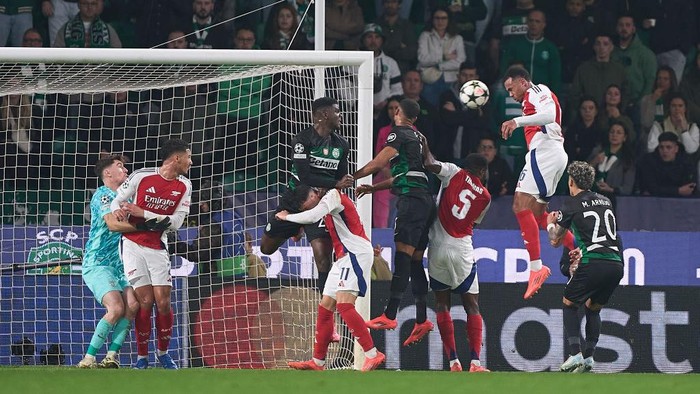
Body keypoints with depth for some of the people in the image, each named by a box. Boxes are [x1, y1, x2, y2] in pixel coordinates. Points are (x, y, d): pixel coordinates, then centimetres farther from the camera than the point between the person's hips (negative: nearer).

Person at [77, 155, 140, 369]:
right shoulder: (103, 194, -7)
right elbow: (112, 223, -22)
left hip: (119, 264, 8)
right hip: (97, 263, -8)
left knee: (132, 305, -15)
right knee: (116, 307, -24)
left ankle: (111, 356, -12)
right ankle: (88, 359, -18)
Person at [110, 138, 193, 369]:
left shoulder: (183, 186, 1)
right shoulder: (141, 177, -9)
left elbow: (176, 222, -6)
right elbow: (118, 199, 3)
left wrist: (143, 214, -16)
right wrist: (117, 210, -21)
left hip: (157, 248, 3)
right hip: (133, 244, -3)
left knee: (163, 303, -3)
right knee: (145, 302, -8)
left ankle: (163, 352, 16)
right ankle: (142, 357, 3)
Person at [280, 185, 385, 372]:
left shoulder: (332, 195, -8)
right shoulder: (329, 200, 20)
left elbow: (312, 216, -22)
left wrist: (286, 217, -8)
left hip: (356, 254, -10)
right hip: (344, 258, 10)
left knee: (344, 304, -21)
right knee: (325, 307, 10)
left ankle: (373, 355, -25)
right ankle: (317, 362, 15)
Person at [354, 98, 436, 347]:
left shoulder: (400, 133, -1)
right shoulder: (418, 138, 23)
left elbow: (377, 164, -1)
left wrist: (351, 177, 9)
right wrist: (372, 188, 36)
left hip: (411, 198, -9)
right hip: (425, 199, 9)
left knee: (403, 254, -17)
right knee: (415, 261, 8)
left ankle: (390, 315, -26)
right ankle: (422, 320, 4)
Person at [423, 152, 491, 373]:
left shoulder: (454, 173, 2)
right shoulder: (485, 197, 7)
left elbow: (430, 164, -12)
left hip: (438, 246, 0)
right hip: (462, 249, 0)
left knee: (442, 304, 9)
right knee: (472, 306, 8)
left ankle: (453, 362, 2)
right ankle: (475, 362, -4)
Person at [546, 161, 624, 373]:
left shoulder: (572, 204, 5)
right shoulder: (605, 201, 20)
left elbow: (555, 238, 17)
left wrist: (550, 223, 39)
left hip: (593, 263, -5)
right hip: (616, 264, 5)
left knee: (569, 304, 14)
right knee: (593, 308, 24)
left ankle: (575, 353, -1)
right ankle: (589, 356, 14)